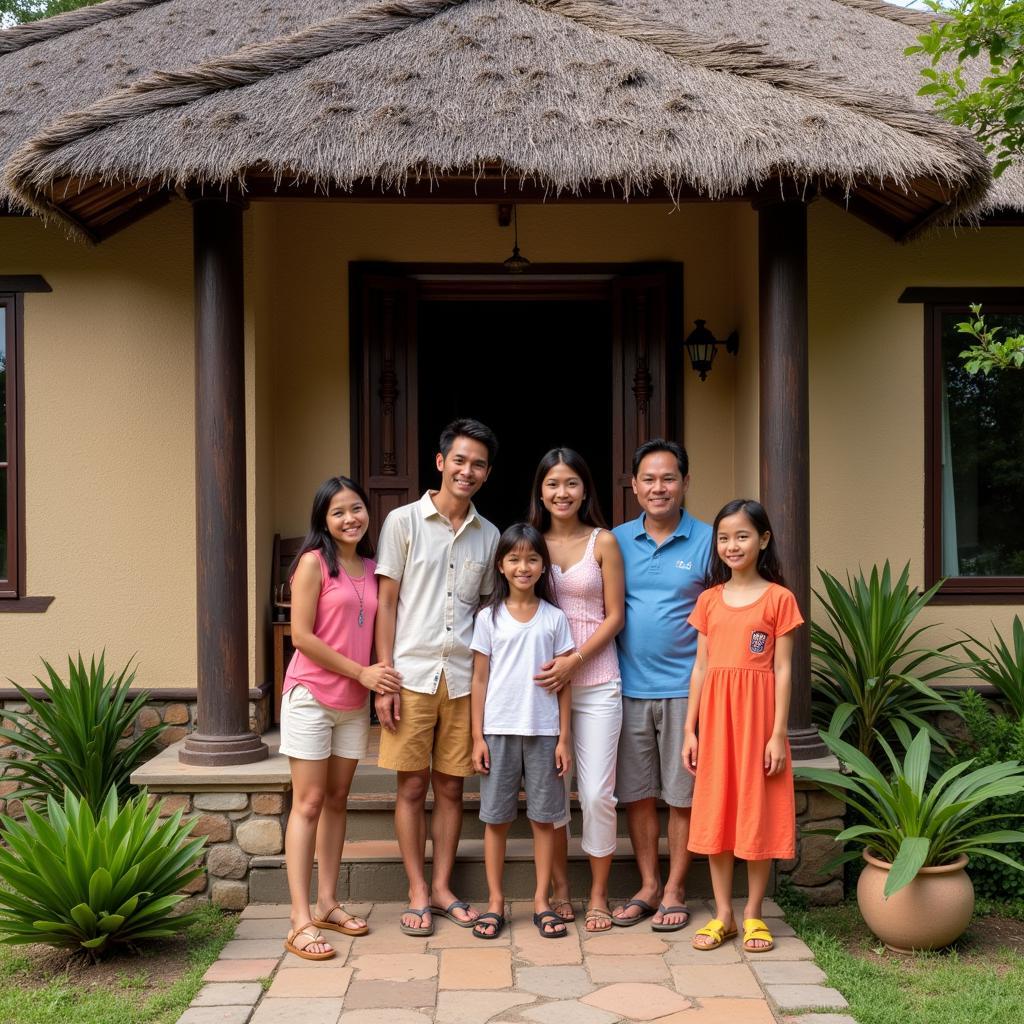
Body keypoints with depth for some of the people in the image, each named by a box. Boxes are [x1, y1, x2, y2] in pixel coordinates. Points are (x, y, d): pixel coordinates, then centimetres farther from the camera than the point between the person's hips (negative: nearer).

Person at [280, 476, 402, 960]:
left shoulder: (372, 568, 9)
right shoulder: (313, 562, -8)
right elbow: (301, 636, -13)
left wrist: (381, 678, -1)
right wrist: (361, 672, -13)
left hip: (354, 702, 6)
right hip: (311, 696, -6)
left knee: (337, 800, 11)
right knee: (309, 803, -5)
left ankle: (327, 903, 20)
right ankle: (301, 922, -3)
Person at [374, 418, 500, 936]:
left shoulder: (488, 535, 9)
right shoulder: (403, 521, -1)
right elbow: (386, 604, -2)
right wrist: (384, 679, -8)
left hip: (463, 678, 3)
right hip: (411, 675, -3)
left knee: (451, 786, 9)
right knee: (412, 786, 4)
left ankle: (442, 887, 21)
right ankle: (418, 894, 15)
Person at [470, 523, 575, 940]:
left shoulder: (555, 618, 3)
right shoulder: (489, 617, 2)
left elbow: (564, 682, 4)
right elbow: (479, 679, 3)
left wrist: (564, 737, -1)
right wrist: (477, 736, -2)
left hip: (544, 730, 0)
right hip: (499, 729, 0)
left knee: (544, 817, 5)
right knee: (496, 817, 5)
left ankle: (541, 901, 15)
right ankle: (495, 902, 14)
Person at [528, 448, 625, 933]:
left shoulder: (603, 542, 0)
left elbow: (615, 616, -1)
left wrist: (574, 660, -13)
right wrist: (540, 664, -5)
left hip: (596, 682, -2)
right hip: (542, 680, 2)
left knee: (597, 792, -2)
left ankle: (598, 895, 14)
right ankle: (559, 889, 22)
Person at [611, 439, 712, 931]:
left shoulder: (707, 542, -2)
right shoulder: (617, 540, 6)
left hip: (685, 688, -3)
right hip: (629, 688, 3)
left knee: (683, 795, 5)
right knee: (636, 793, 10)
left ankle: (674, 891, 18)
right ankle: (648, 886, 24)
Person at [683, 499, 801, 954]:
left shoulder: (778, 598, -3)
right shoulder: (709, 600, 8)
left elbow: (782, 670, -5)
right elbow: (701, 667, 10)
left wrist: (778, 733, -9)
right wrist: (690, 729, 6)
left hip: (758, 713, -4)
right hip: (715, 714, 4)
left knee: (758, 813, 4)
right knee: (715, 812, 7)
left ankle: (753, 913, 17)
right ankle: (722, 914, 17)